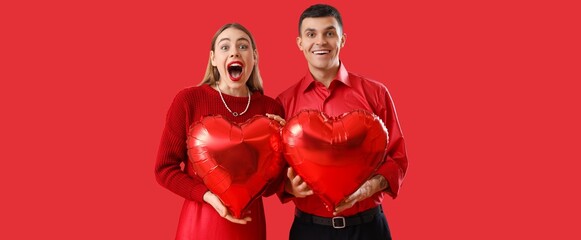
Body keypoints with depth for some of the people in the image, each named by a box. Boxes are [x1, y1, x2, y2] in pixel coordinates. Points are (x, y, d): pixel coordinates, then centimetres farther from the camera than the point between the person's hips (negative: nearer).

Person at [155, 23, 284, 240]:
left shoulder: (271, 108, -2)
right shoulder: (188, 100, -8)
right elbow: (165, 168, -5)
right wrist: (208, 196, -17)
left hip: (249, 222, 2)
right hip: (200, 221, -2)